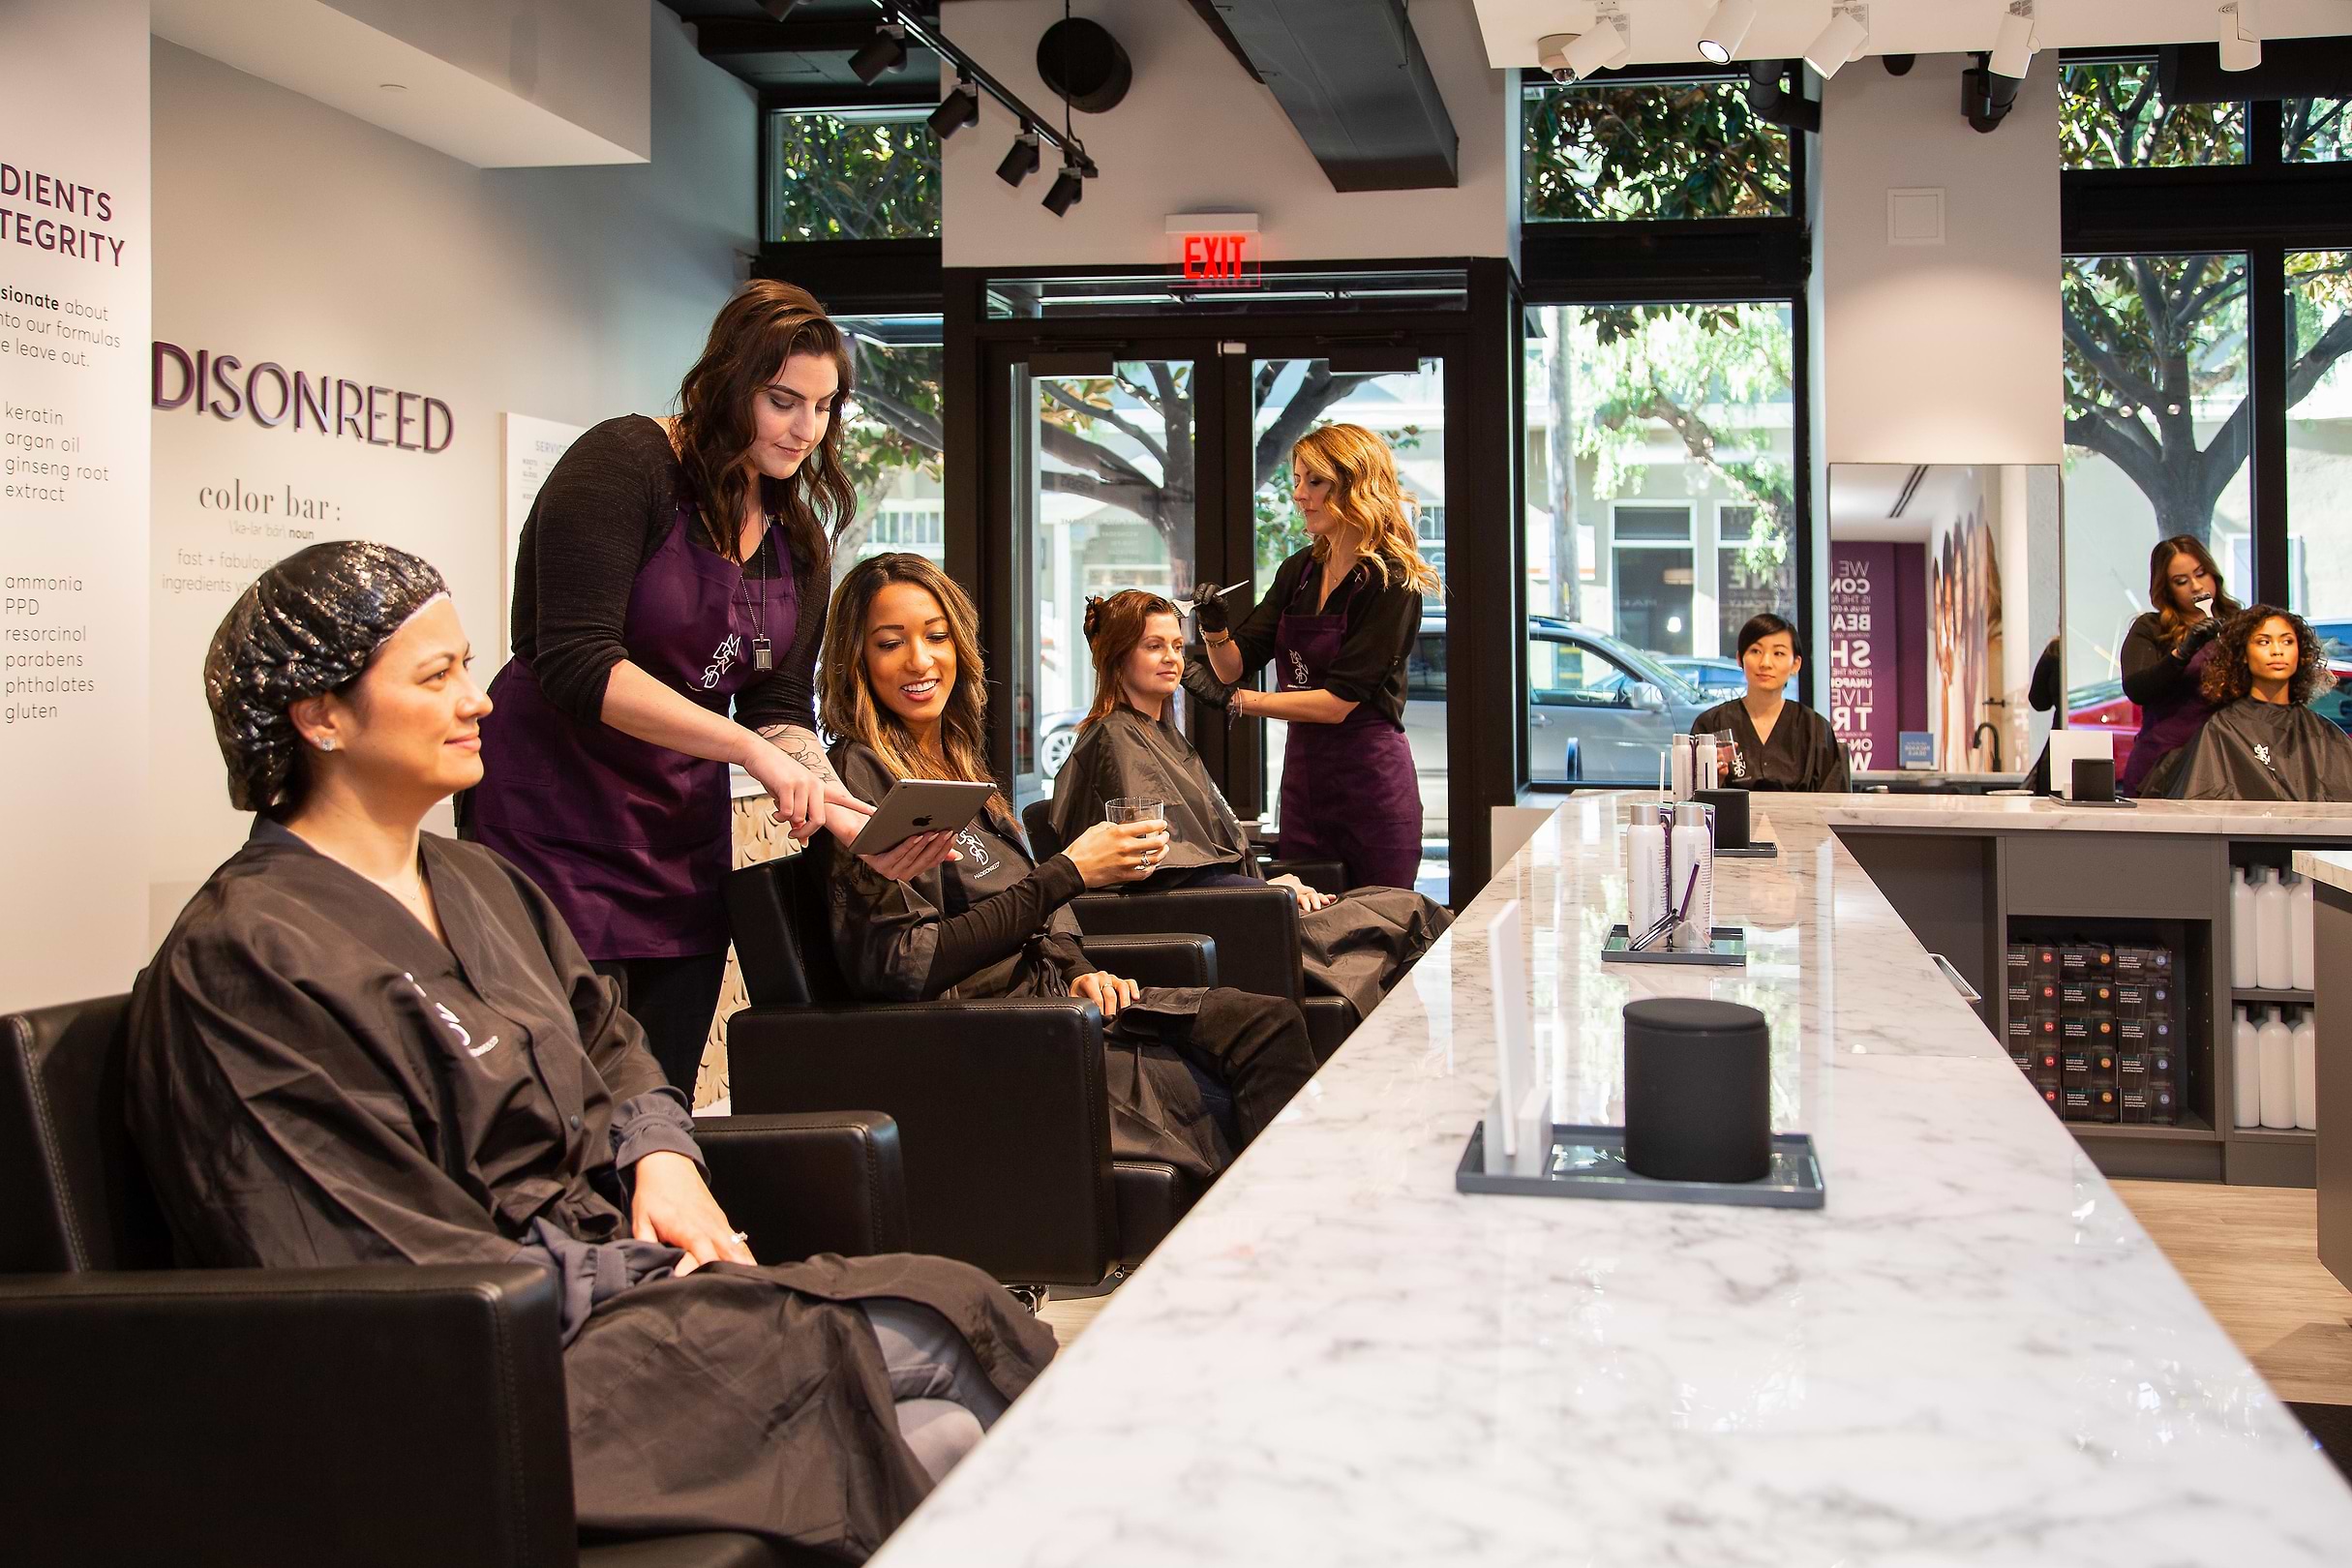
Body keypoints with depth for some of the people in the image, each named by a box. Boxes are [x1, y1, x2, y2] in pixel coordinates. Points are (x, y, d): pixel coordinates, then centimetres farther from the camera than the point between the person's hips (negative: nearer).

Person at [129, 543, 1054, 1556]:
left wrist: (663, 1159, 3)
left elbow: (609, 1042, 25)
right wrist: (646, 1276, -13)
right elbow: (397, 1265, -16)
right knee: (940, 1320, -20)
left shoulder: (478, 884, 16)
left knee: (946, 1436, -14)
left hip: (611, 1268, 9)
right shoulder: (244, 960, -13)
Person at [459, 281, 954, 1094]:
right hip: (556, 827, -6)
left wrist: (856, 824, -13)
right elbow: (576, 665, -21)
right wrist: (750, 746, -25)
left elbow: (780, 713, 5)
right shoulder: (625, 463, -11)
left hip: (682, 840, 7)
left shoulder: (798, 538, 11)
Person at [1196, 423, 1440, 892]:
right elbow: (1235, 665, 8)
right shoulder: (1299, 572, 9)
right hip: (1303, 775, 7)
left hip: (1371, 787, -6)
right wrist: (1215, 631, -13)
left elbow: (1338, 702, -18)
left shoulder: (1392, 583, -12)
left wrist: (1236, 701, -18)